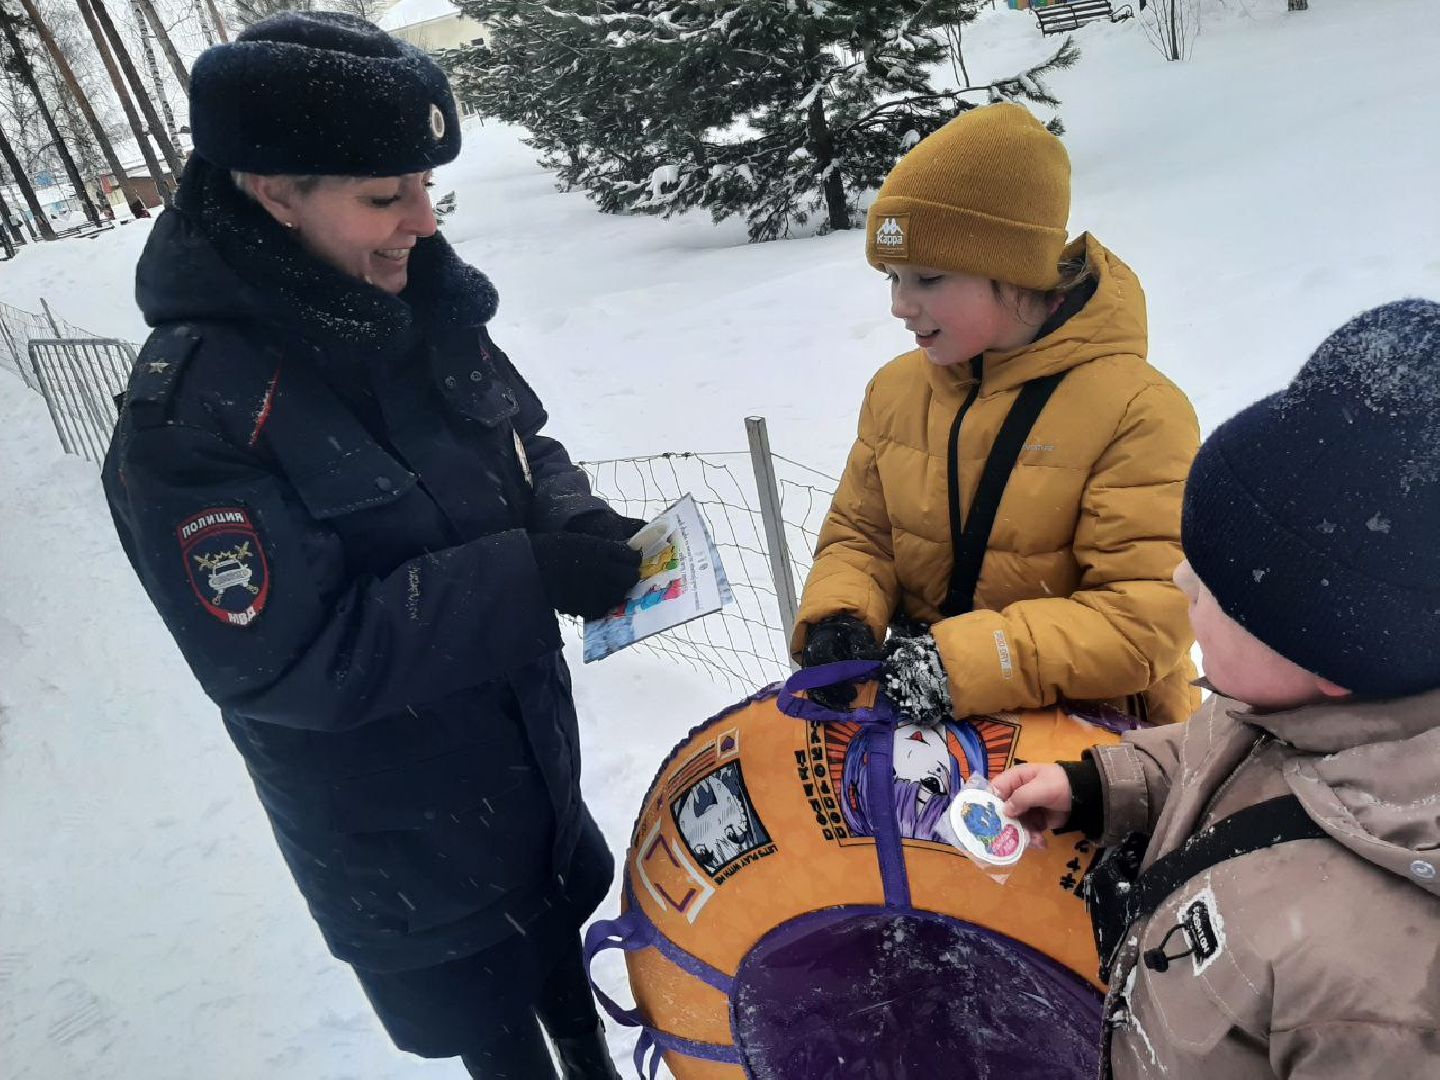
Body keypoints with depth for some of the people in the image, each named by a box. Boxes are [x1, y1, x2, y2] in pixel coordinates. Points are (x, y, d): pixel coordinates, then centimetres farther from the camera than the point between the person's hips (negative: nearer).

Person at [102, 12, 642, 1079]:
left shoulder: (420, 308, -7)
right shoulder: (192, 412, -27)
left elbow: (522, 442, 7)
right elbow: (285, 663, -28)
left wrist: (566, 514, -15)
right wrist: (527, 577, -31)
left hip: (529, 748, 6)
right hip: (399, 843, -6)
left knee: (566, 965, 29)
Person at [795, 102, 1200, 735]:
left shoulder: (1136, 410, -13)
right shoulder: (896, 390, 5)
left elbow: (1149, 617, -17)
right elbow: (859, 534, 12)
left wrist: (974, 660, -28)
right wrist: (841, 618, -11)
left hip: (1087, 722, -4)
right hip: (920, 700, 5)